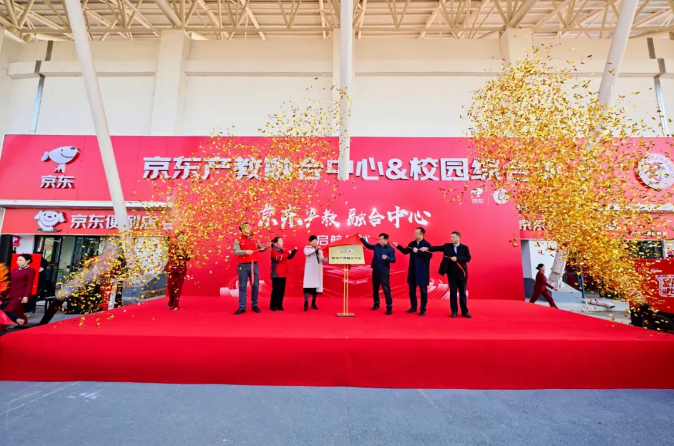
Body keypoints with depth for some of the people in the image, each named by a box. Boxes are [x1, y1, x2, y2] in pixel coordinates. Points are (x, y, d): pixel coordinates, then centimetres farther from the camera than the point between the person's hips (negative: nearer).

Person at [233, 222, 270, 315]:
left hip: (254, 265, 3)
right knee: (242, 286, 1)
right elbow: (236, 251, -13)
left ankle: (255, 305, 19)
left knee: (255, 286, 6)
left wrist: (266, 246, 1)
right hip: (243, 266, -3)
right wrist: (245, 252, -28)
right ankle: (242, 307, 8)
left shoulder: (255, 240, 12)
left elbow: (261, 249, 21)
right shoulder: (238, 240, 0)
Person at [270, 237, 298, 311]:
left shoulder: (283, 251, 16)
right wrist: (287, 253, -21)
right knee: (276, 290, -4)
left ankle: (279, 305, 18)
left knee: (282, 290, 9)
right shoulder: (274, 251, -9)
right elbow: (279, 258, -27)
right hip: (276, 274, -8)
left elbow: (289, 257, 21)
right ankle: (273, 306, 7)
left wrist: (294, 250, 9)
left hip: (283, 274, 8)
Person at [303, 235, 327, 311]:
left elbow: (323, 260, 10)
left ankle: (313, 303, 17)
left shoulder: (320, 250, 16)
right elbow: (306, 253, -22)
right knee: (308, 286, -11)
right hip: (310, 270, -5)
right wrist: (315, 249, -31)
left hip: (318, 270, 5)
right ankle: (306, 304, -12)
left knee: (316, 286, 6)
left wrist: (328, 259, -9)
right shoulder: (307, 247, 1)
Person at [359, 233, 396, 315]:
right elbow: (368, 245, 16)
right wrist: (361, 238, 10)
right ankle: (376, 304, 34)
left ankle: (389, 307, 2)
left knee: (386, 290, -5)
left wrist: (387, 258, -29)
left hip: (384, 272, -5)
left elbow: (393, 260, -11)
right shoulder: (376, 246, 4)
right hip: (375, 271, 5)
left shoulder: (390, 249, -8)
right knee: (375, 289, 16)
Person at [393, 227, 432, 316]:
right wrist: (398, 246, 2)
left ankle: (423, 309, 17)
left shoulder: (427, 244, -10)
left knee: (423, 291, 5)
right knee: (412, 290, 13)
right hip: (412, 270, 5)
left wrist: (418, 251, -25)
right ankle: (413, 307, 27)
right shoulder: (412, 243, 6)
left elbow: (429, 255, -21)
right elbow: (405, 251, 14)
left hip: (422, 271, -5)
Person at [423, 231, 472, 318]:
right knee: (453, 292, 6)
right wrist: (427, 248, -24)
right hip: (451, 273, 1)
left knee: (462, 292, 7)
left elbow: (468, 258, -9)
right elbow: (438, 248, -9)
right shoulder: (447, 246, 3)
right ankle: (454, 311, 15)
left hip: (461, 273, -1)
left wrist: (457, 258, -21)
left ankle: (465, 311, 18)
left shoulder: (464, 248, 1)